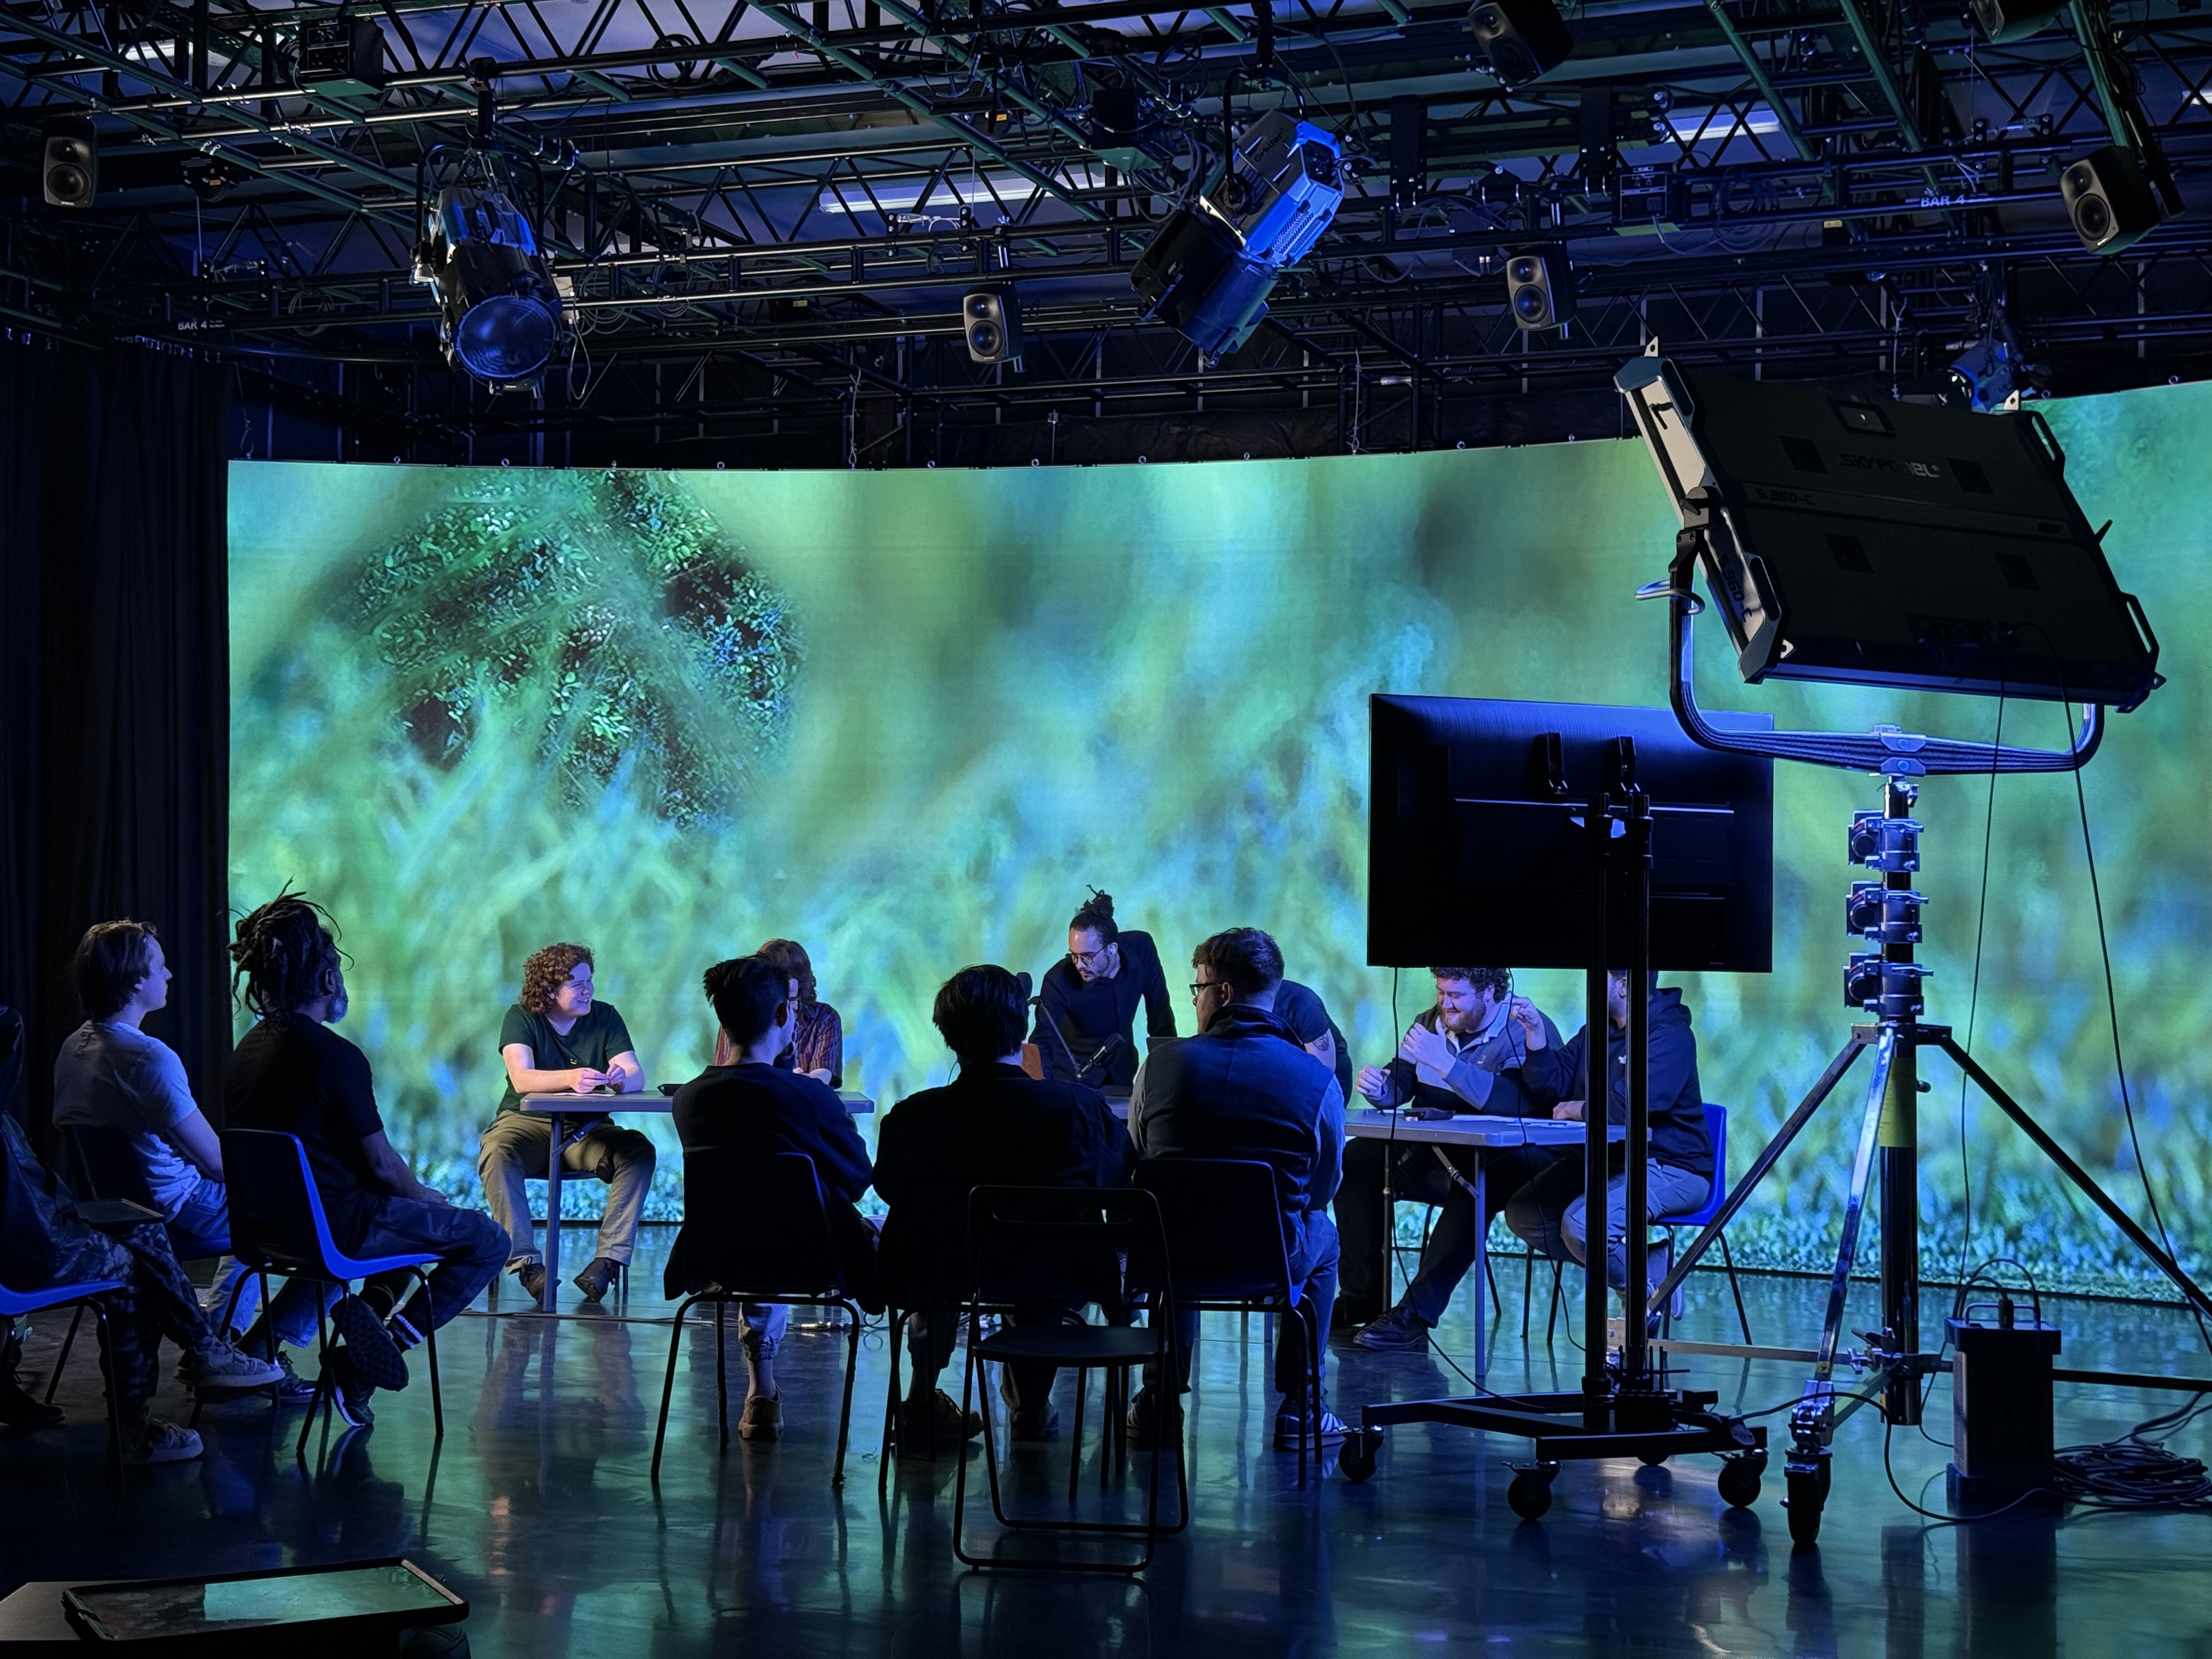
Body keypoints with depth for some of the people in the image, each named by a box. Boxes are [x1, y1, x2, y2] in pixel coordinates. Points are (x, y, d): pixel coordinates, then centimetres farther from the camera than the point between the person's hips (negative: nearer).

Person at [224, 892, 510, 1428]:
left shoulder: (247, 1050, 7)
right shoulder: (335, 1056, -18)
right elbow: (383, 1165, -13)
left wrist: (416, 1194, 19)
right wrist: (426, 1196, 9)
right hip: (334, 1226, -8)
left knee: (404, 1208, 32)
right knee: (488, 1241, 3)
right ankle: (391, 1339, -6)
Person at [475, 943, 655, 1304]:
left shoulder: (605, 1017, 2)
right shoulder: (521, 1018, -5)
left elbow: (636, 1075, -8)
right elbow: (521, 1079, -21)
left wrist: (623, 1077, -34)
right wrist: (571, 1078, -41)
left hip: (586, 1130, 2)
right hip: (528, 1123, -2)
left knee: (640, 1152, -26)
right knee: (496, 1155, -35)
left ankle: (608, 1260, -30)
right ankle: (526, 1262, -33)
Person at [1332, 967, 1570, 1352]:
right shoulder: (1431, 1024, 10)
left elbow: (1518, 1101, -30)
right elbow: (1397, 1087, 9)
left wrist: (1447, 1064, -33)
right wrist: (1377, 1086, -16)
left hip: (1505, 1162, -7)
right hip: (1434, 1155, 8)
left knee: (1474, 1184, -39)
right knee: (1355, 1160, -5)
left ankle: (1416, 1314, -36)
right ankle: (1362, 1297, -3)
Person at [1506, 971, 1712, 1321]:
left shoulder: (1670, 1035, -17)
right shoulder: (1598, 1030, 11)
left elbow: (1629, 1107, -28)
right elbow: (1551, 1084, 11)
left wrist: (1576, 1110, -11)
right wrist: (1535, 1031, -2)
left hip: (1670, 1168, -10)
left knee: (1582, 1224, -30)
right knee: (1523, 1213, 0)